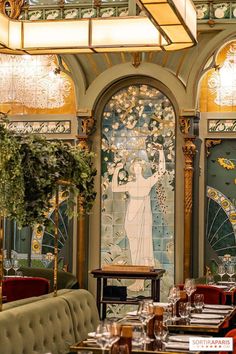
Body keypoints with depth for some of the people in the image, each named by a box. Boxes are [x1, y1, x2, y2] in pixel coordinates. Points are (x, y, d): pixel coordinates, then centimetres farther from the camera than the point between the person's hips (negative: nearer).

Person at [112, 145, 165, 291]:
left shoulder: (149, 182, 1)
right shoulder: (130, 185, 11)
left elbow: (161, 170, -7)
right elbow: (114, 188, 6)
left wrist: (161, 152, -12)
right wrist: (116, 171, 2)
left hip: (144, 219, -4)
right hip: (131, 219, 4)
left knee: (142, 248, -5)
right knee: (135, 249, 6)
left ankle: (141, 282, -2)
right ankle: (139, 282, 12)